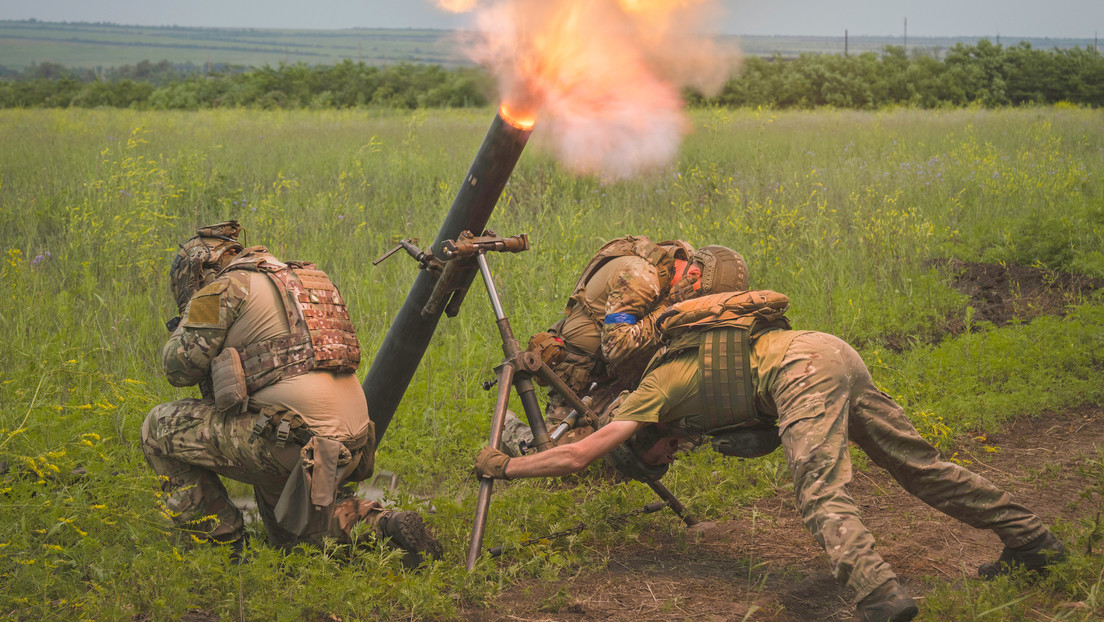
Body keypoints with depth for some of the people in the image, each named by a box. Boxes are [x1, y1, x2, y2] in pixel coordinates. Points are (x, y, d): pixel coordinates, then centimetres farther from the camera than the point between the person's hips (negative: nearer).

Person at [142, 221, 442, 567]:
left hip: (291, 443, -8)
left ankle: (222, 544, 8)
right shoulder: (303, 279, 23)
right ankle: (382, 525, 8)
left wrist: (187, 323, 17)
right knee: (287, 531, 31)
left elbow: (180, 368, -1)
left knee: (160, 427, 6)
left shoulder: (226, 287, -2)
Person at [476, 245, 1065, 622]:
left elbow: (576, 456, 3)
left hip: (803, 369, -9)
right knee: (919, 464, 13)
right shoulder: (684, 368, 28)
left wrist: (503, 466, 13)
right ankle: (1033, 540, 19)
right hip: (837, 354, 9)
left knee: (822, 494, -20)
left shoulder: (654, 392, 5)